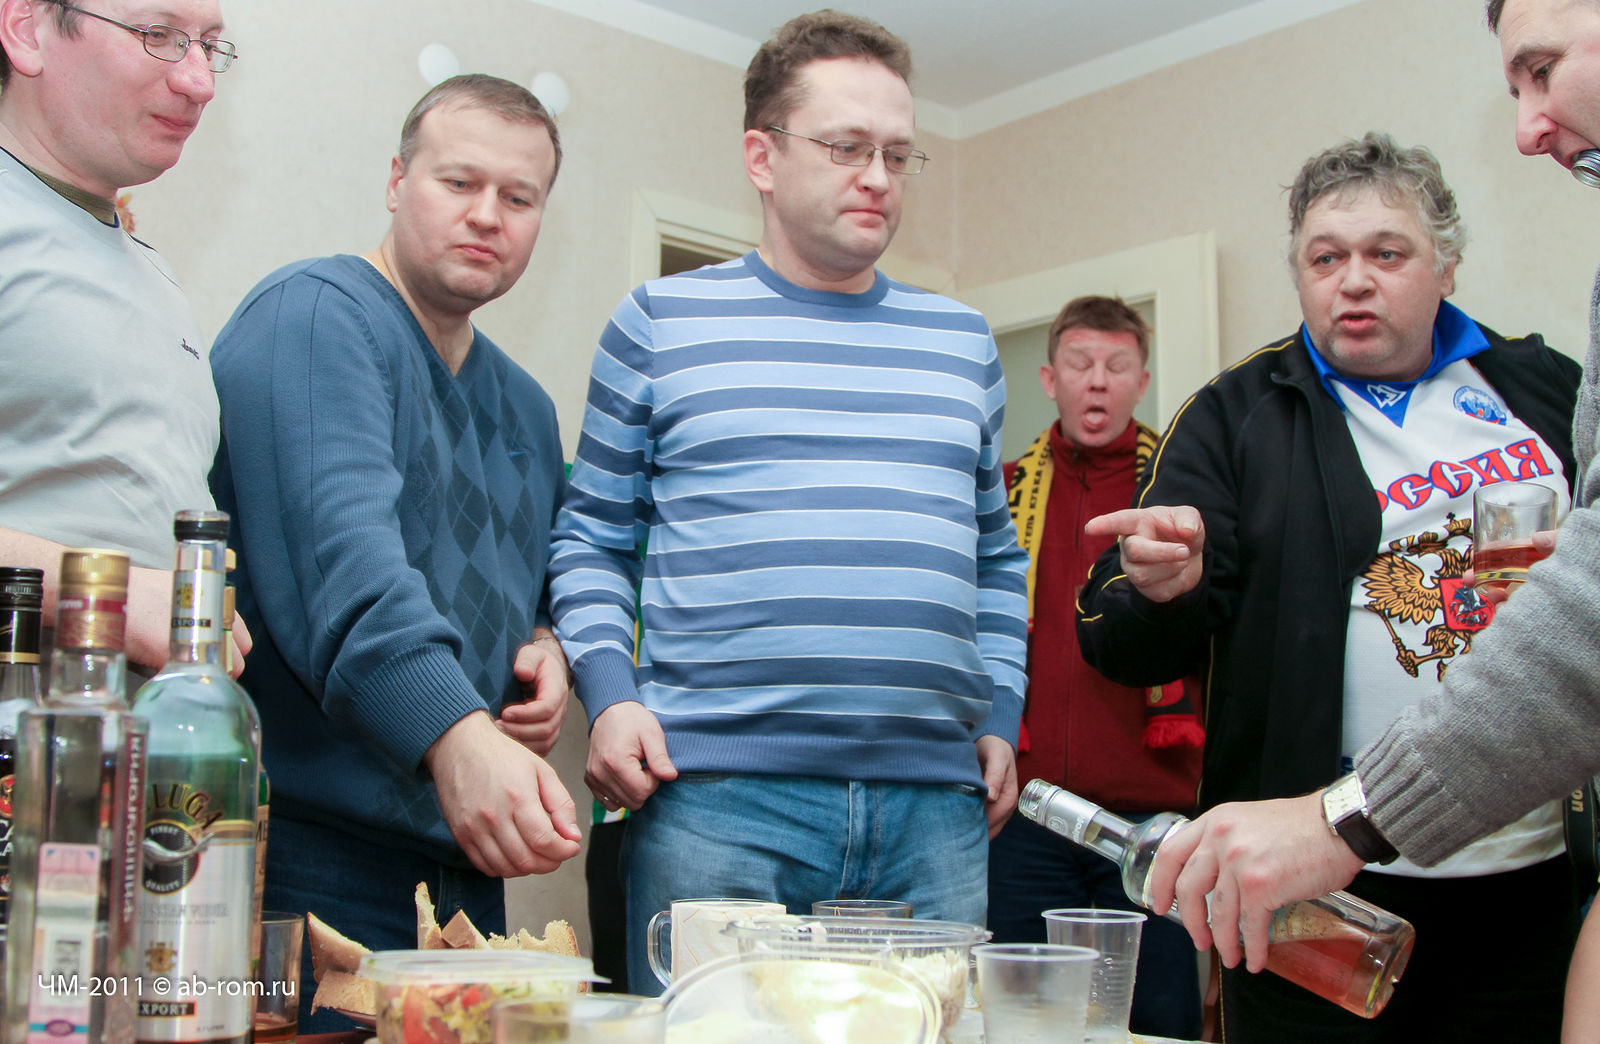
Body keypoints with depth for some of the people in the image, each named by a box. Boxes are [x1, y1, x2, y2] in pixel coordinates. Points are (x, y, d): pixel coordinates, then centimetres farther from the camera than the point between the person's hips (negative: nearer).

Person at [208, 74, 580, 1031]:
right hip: (315, 853, -8)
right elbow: (338, 546, -25)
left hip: (467, 861, 8)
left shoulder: (525, 407, 17)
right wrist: (453, 732, -38)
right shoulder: (315, 315, -9)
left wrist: (550, 650, 5)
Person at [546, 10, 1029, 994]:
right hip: (716, 792, -3)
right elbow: (595, 536, 9)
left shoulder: (962, 340, 17)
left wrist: (1000, 719, 13)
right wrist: (610, 695, -5)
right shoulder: (663, 322, 7)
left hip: (936, 803, 3)